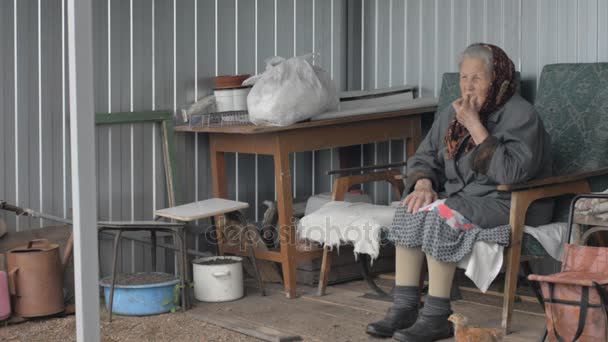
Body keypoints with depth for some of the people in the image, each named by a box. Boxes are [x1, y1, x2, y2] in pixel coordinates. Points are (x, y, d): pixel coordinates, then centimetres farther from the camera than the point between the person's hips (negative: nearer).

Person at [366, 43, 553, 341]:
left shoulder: (520, 115, -12)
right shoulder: (452, 114, 10)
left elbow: (511, 173, -24)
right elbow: (425, 156, 15)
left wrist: (474, 125, -23)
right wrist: (424, 183, -9)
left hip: (508, 203, -7)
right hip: (461, 194, 7)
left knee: (439, 215, -29)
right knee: (409, 213, -17)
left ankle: (437, 317, -23)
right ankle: (404, 308, -16)